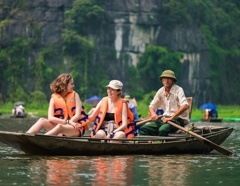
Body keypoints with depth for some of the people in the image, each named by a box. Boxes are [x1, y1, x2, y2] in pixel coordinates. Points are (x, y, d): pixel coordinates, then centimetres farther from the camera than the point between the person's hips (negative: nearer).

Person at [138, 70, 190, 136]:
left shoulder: (178, 90, -8)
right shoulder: (161, 91, 10)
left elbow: (185, 106, -23)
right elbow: (151, 106, 18)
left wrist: (171, 117, -29)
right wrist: (153, 113, -7)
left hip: (178, 119, -6)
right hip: (165, 119, 6)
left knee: (162, 130, -38)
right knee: (142, 130, -14)